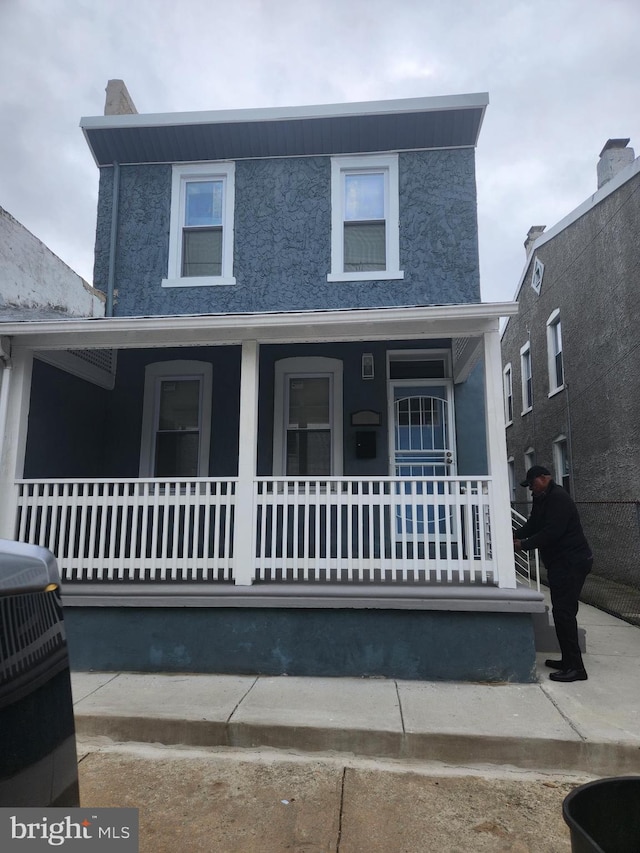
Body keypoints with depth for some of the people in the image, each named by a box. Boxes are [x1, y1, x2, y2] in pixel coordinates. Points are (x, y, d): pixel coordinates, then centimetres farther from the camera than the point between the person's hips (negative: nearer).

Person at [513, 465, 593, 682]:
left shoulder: (558, 498, -18)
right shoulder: (542, 499, 15)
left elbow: (551, 532, -25)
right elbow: (532, 524, 15)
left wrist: (523, 544, -20)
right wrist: (515, 536, -1)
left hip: (571, 562, -11)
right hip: (560, 562, 11)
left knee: (563, 612, -11)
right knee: (563, 611, 15)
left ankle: (575, 667, -6)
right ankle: (568, 660, 25)